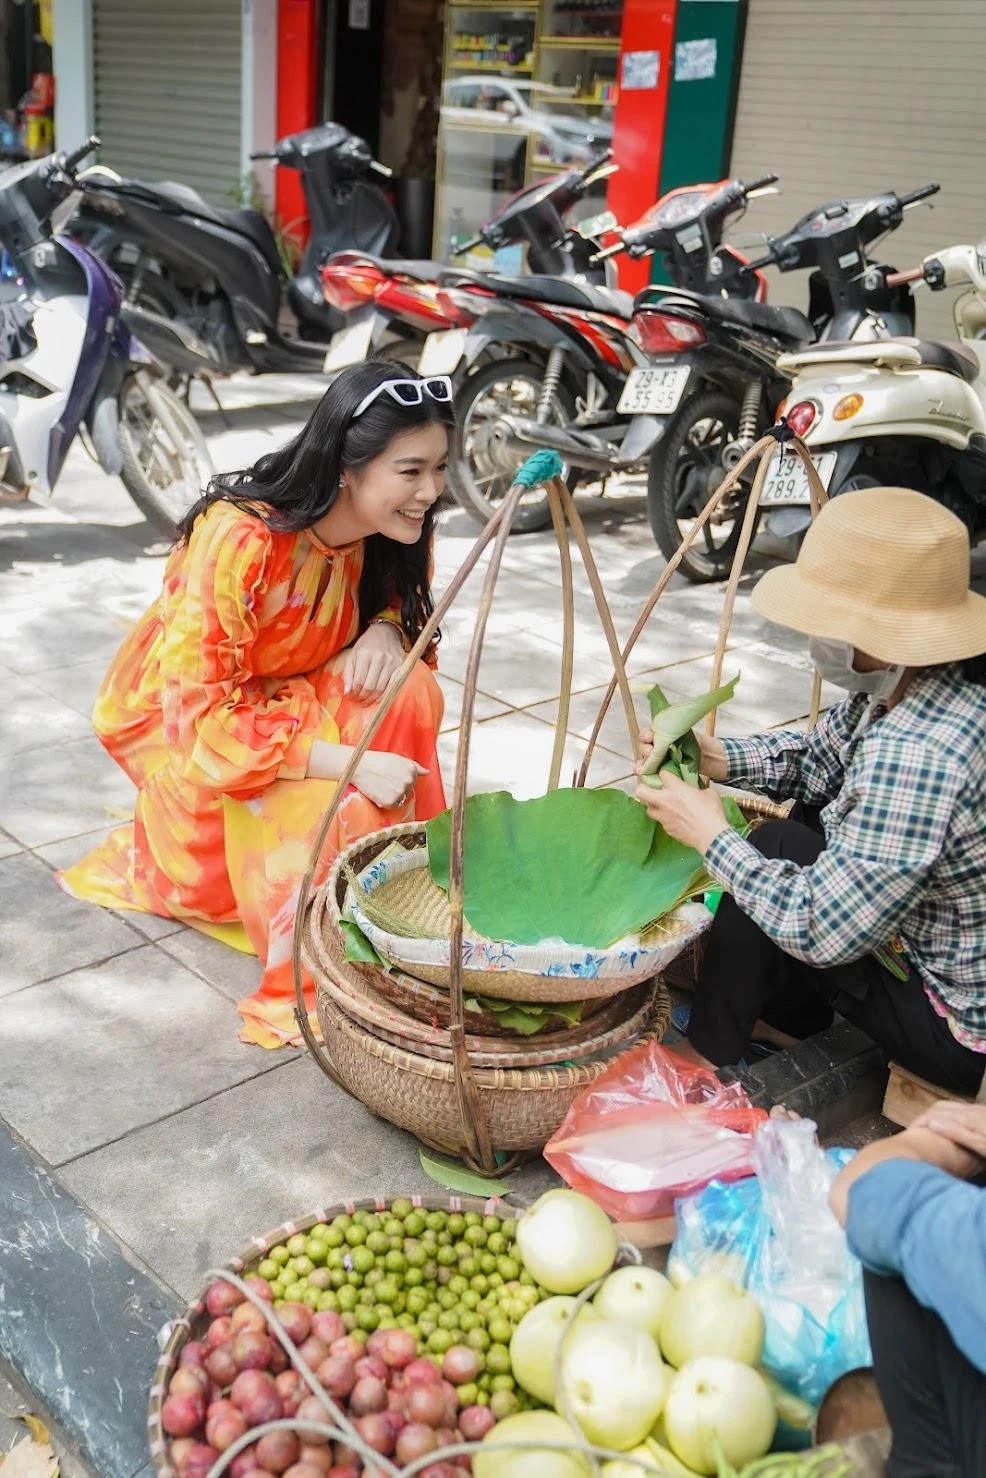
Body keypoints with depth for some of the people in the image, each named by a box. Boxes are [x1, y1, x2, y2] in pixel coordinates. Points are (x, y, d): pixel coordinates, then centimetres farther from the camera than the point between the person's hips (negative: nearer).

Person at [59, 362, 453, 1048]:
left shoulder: (391, 526, -15)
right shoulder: (240, 541, -35)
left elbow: (398, 607, 4)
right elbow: (201, 719, -33)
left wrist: (384, 631, -22)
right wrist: (351, 763, -38)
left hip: (287, 690, 6)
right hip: (177, 717, -6)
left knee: (408, 692, -24)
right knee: (323, 808, -32)